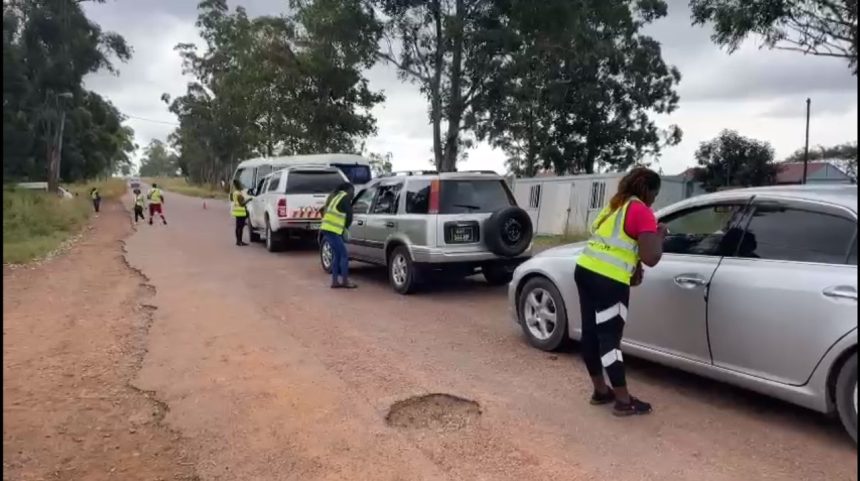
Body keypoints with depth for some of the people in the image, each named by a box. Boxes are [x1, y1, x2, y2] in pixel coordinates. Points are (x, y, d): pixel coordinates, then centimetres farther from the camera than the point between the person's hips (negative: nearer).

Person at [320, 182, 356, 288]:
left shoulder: (336, 196, 23)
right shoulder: (345, 197, -4)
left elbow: (324, 211, 27)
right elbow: (349, 215, -5)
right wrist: (346, 228, 14)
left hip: (327, 229, 9)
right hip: (333, 231, -9)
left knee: (336, 255, 14)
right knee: (344, 255, -3)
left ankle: (335, 281, 15)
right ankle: (345, 281, 1)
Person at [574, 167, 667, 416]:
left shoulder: (614, 205, 19)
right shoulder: (642, 212, -6)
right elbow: (650, 258, -12)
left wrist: (632, 269, 19)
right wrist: (660, 234, 5)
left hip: (585, 270, 8)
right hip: (609, 280, -8)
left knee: (591, 332, 13)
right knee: (609, 338, -1)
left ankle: (601, 391, 28)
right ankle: (624, 401, 11)